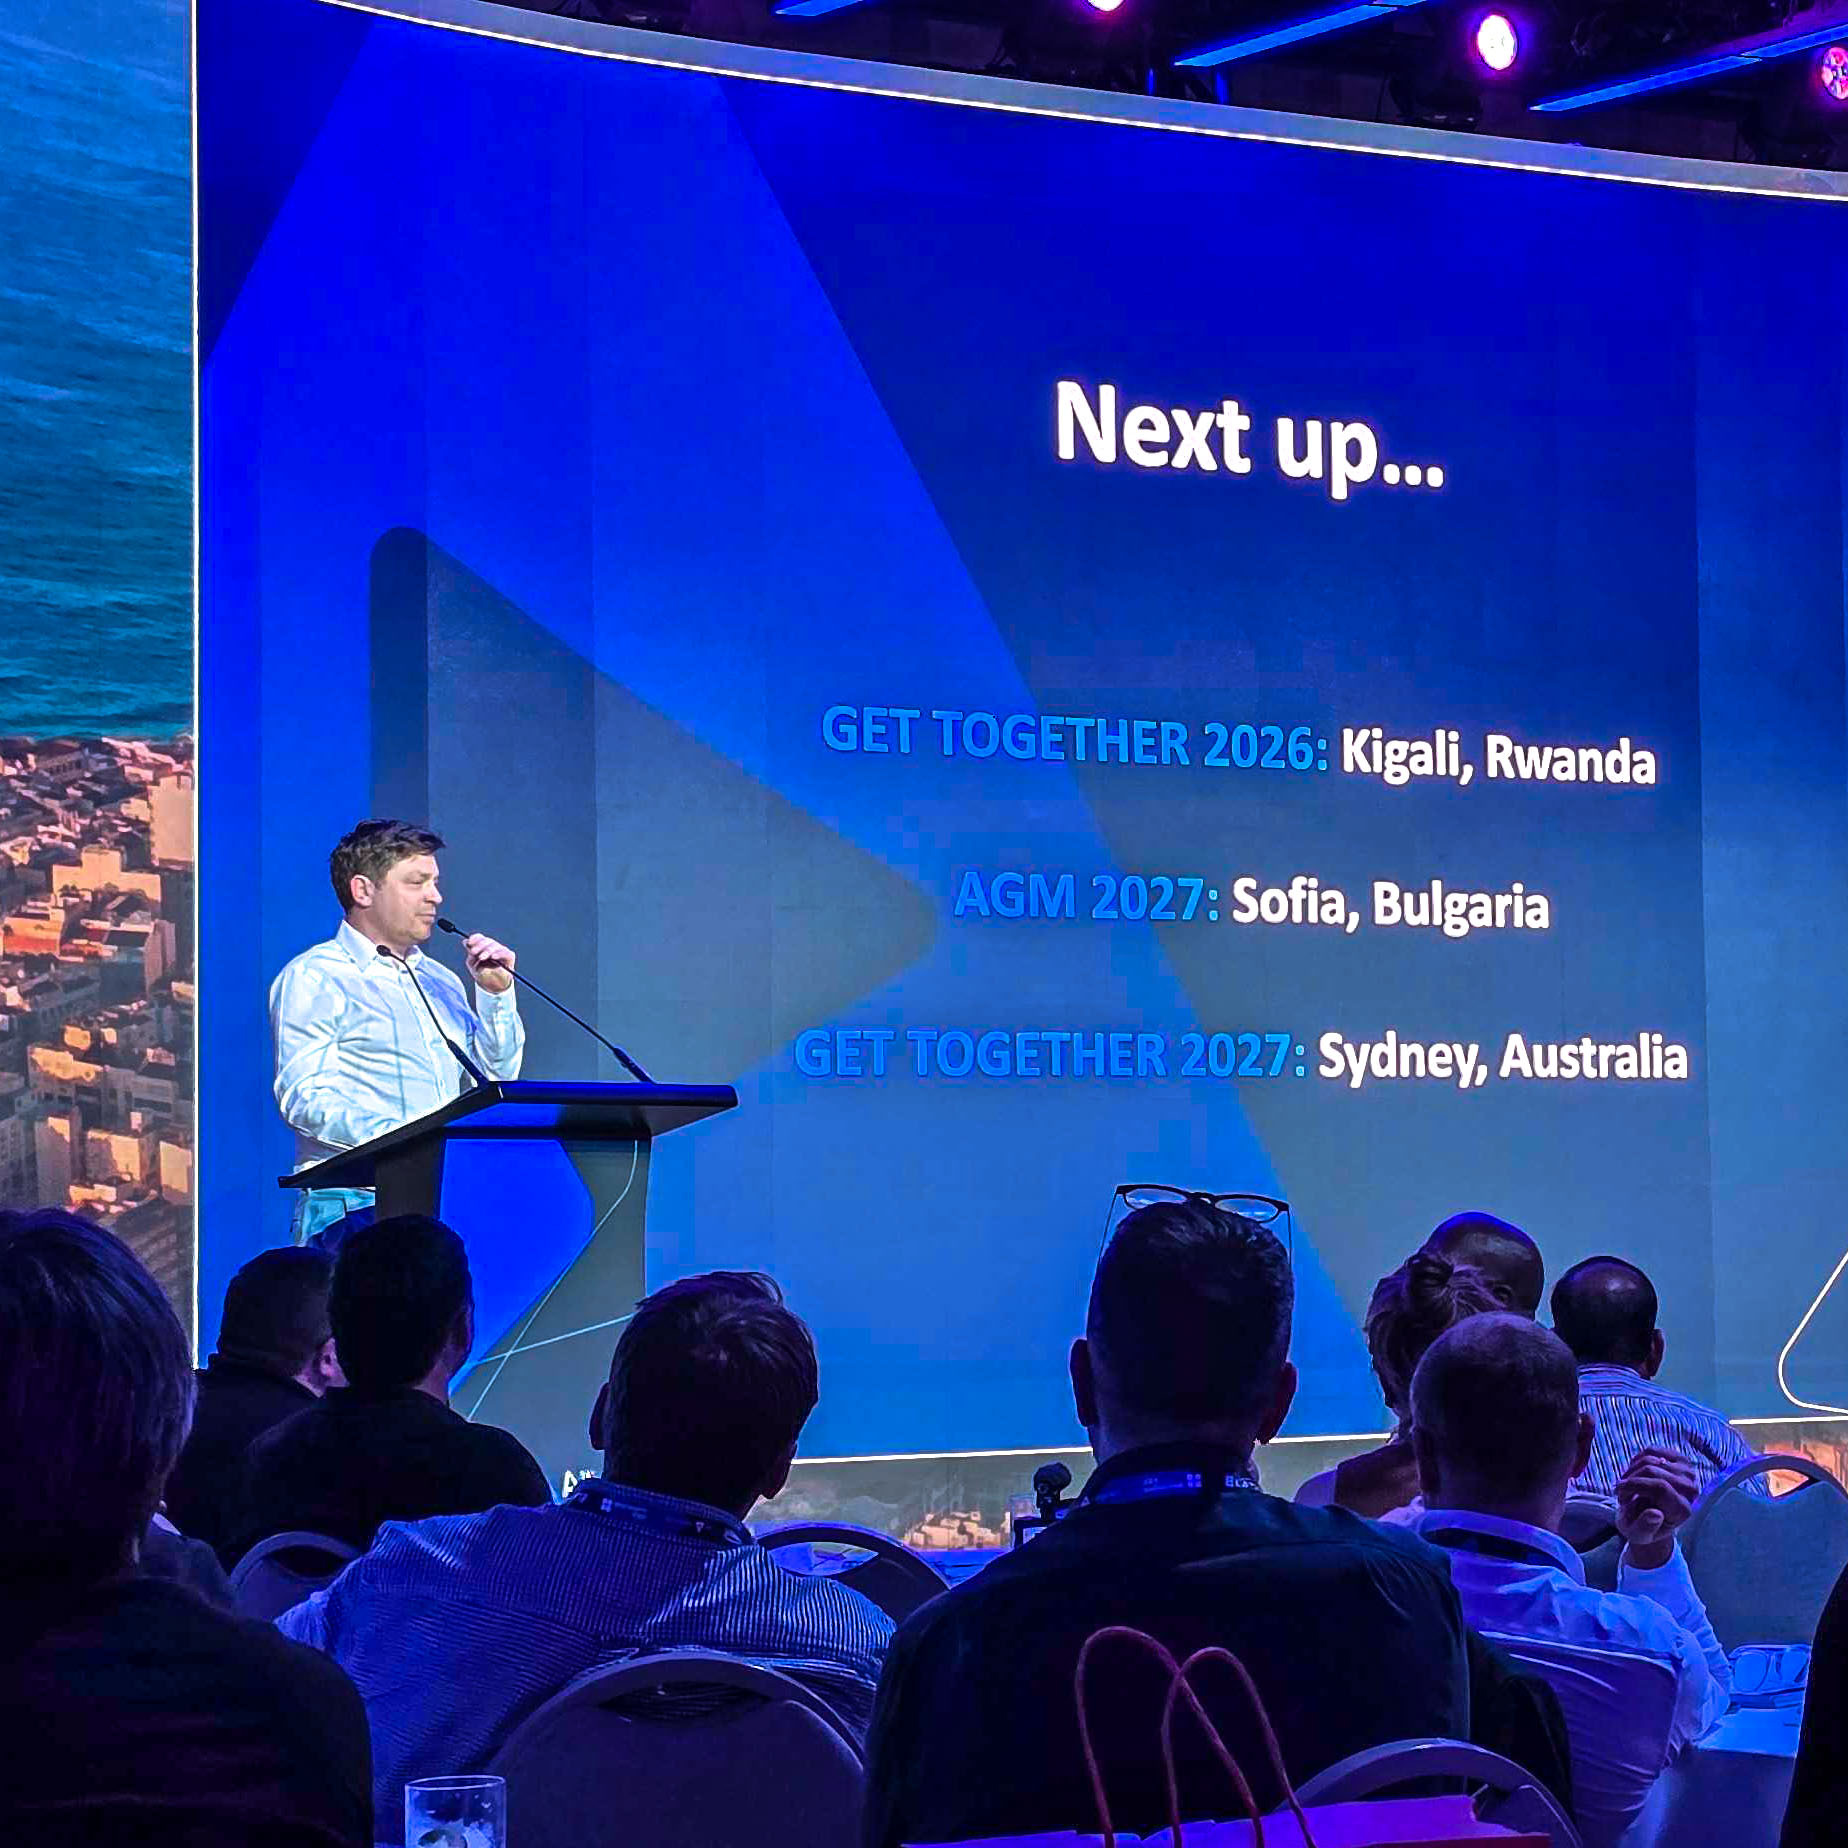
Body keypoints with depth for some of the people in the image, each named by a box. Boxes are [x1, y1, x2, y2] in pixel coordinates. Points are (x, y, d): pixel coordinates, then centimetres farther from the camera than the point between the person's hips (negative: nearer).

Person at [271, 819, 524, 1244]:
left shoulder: (440, 982, 23)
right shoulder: (313, 978, 0)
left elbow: (498, 1076, 21)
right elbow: (303, 1097, -11)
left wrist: (496, 993, 9)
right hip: (355, 1204, -6)